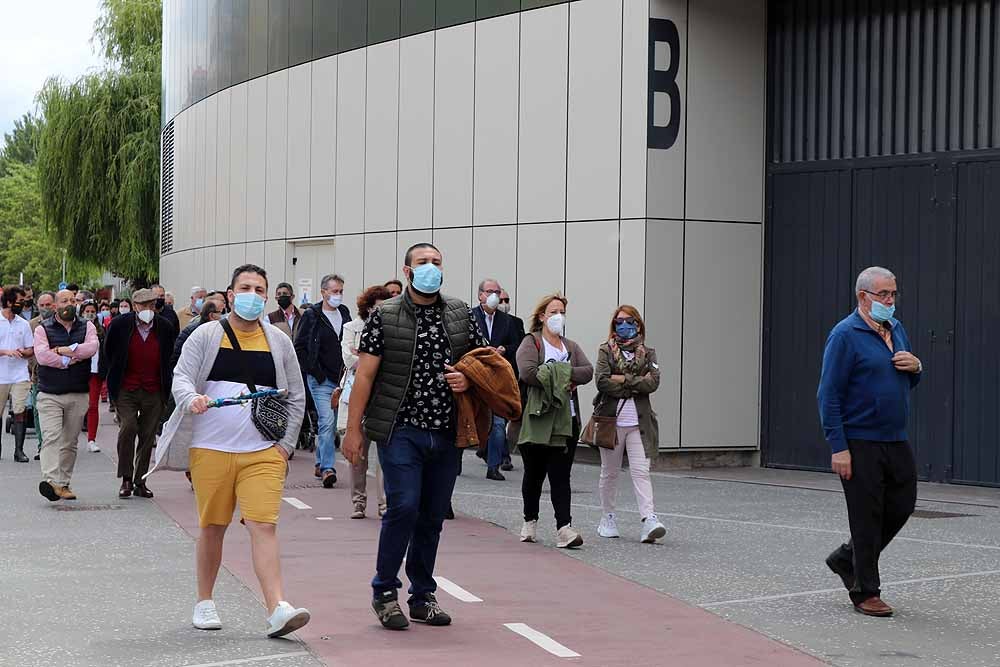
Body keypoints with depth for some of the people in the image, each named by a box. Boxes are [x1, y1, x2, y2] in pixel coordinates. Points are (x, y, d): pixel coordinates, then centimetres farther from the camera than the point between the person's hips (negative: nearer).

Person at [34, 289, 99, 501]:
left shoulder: (87, 327, 11)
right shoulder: (43, 329, 5)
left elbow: (92, 347, -10)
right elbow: (41, 355, -12)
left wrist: (64, 351, -13)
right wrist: (71, 359, -11)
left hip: (78, 395, 2)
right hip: (49, 395, -2)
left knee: (70, 442, 7)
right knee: (51, 437, -16)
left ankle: (63, 483, 13)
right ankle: (50, 480, -29)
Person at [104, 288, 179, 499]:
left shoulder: (166, 328, -2)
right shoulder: (120, 325, -4)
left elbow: (171, 357, 13)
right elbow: (109, 353, 11)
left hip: (154, 392, 1)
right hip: (126, 390, -1)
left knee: (148, 436, 3)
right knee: (127, 428, -15)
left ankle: (140, 482, 13)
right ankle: (126, 479, -5)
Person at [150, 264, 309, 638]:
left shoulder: (279, 342, 11)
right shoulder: (206, 336, 5)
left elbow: (296, 397, 15)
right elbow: (181, 377, -3)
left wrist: (285, 444, 6)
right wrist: (191, 399, -26)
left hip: (263, 453, 1)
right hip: (211, 449, -1)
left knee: (264, 525, -11)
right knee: (212, 528, 8)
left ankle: (277, 610, -19)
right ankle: (204, 603, 25)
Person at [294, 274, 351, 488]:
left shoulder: (345, 314, 12)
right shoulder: (312, 316, -3)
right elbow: (300, 348, -3)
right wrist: (315, 372, -9)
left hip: (340, 380, 5)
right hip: (321, 380, -5)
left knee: (329, 423, 11)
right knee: (327, 421, -14)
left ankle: (320, 463, 24)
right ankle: (327, 468, -15)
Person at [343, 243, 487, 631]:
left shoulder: (461, 315, 9)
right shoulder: (385, 317, -1)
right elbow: (364, 375, -2)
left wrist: (469, 379, -5)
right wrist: (354, 428, -6)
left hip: (446, 432, 4)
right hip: (401, 429, -4)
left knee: (433, 516, 9)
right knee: (404, 507, -14)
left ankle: (423, 596, 20)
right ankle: (384, 592, 1)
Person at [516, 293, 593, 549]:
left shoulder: (571, 347, 18)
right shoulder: (531, 343, 2)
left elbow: (588, 372, 0)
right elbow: (527, 372, -17)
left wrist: (560, 374, -13)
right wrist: (561, 378, -10)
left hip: (566, 421, 3)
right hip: (536, 420, -3)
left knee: (561, 475, -5)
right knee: (534, 474, 10)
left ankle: (563, 528, -13)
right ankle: (530, 522, 28)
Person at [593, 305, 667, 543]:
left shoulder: (647, 353, 9)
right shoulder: (606, 351, 4)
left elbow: (653, 383, -6)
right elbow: (602, 381, -11)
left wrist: (624, 379, -12)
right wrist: (636, 386, -10)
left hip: (638, 421, 0)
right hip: (611, 419, 0)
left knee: (641, 472, -9)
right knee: (609, 472, 10)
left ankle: (649, 520, -19)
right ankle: (607, 518, 23)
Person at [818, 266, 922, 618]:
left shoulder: (897, 329, 13)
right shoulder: (845, 335, -11)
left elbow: (908, 383, 24)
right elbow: (829, 395, -13)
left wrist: (916, 367, -1)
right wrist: (838, 448, -18)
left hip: (896, 441, 8)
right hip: (860, 444, -7)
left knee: (902, 506, 9)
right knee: (866, 516, -1)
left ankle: (847, 559, 28)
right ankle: (865, 592, 10)